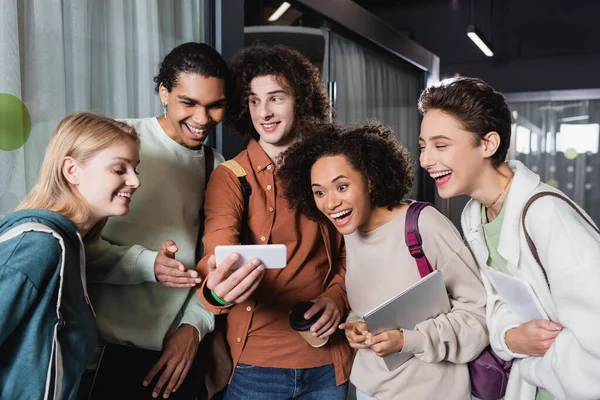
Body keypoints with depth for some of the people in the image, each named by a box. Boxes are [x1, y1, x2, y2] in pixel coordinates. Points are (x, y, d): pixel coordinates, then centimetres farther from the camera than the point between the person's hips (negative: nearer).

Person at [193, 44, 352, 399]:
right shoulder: (230, 177, -6)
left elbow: (349, 252, 10)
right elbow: (217, 255, -20)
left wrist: (337, 297, -9)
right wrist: (216, 290, -41)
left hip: (327, 360, 2)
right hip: (255, 360, -2)